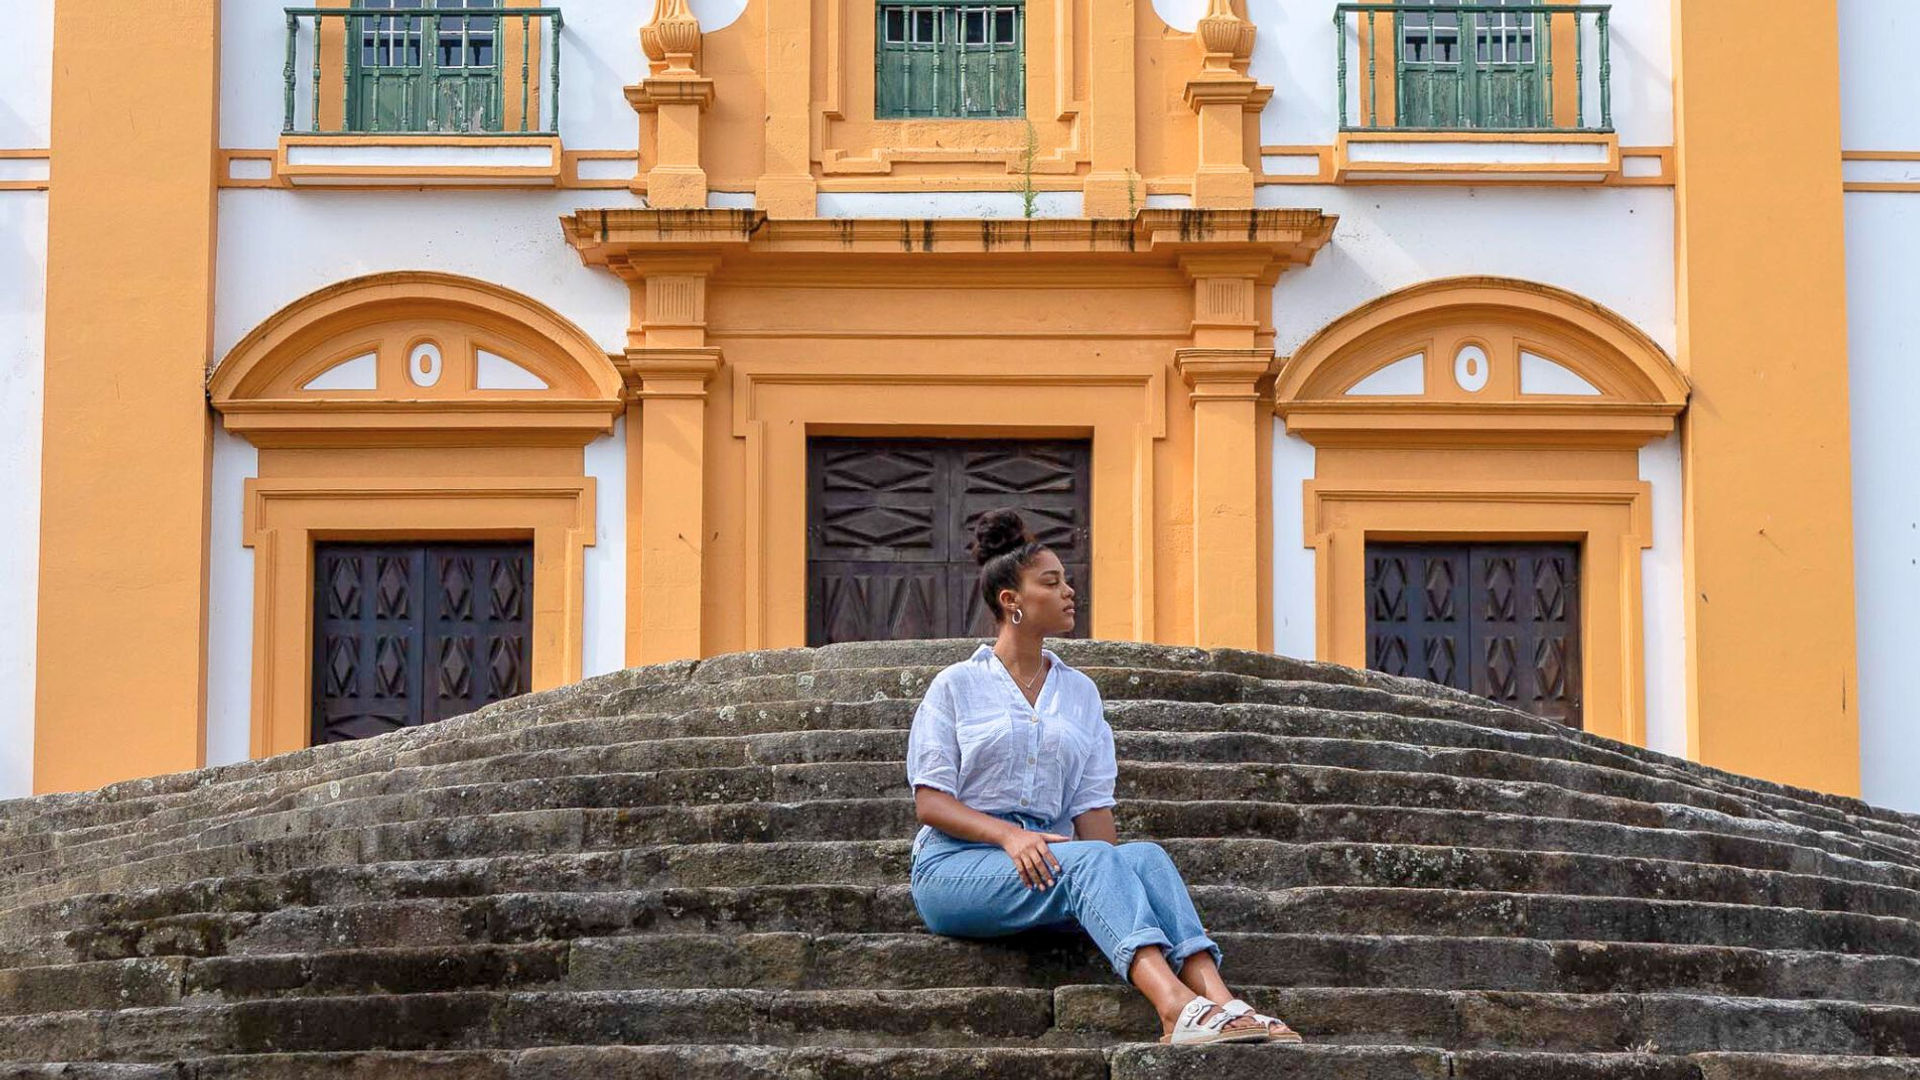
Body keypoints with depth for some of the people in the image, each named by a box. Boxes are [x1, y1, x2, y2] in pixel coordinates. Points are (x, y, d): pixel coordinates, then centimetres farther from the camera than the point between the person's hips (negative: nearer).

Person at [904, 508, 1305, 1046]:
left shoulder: (1080, 693, 19)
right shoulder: (957, 686, 7)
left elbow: (1092, 805, 12)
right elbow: (930, 803, -2)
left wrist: (1115, 887, -8)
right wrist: (1009, 836, -20)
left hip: (1049, 856, 4)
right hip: (956, 864, -4)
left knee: (1145, 856, -28)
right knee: (1089, 859, -34)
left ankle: (1220, 1002, -51)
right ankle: (1177, 1008, -57)